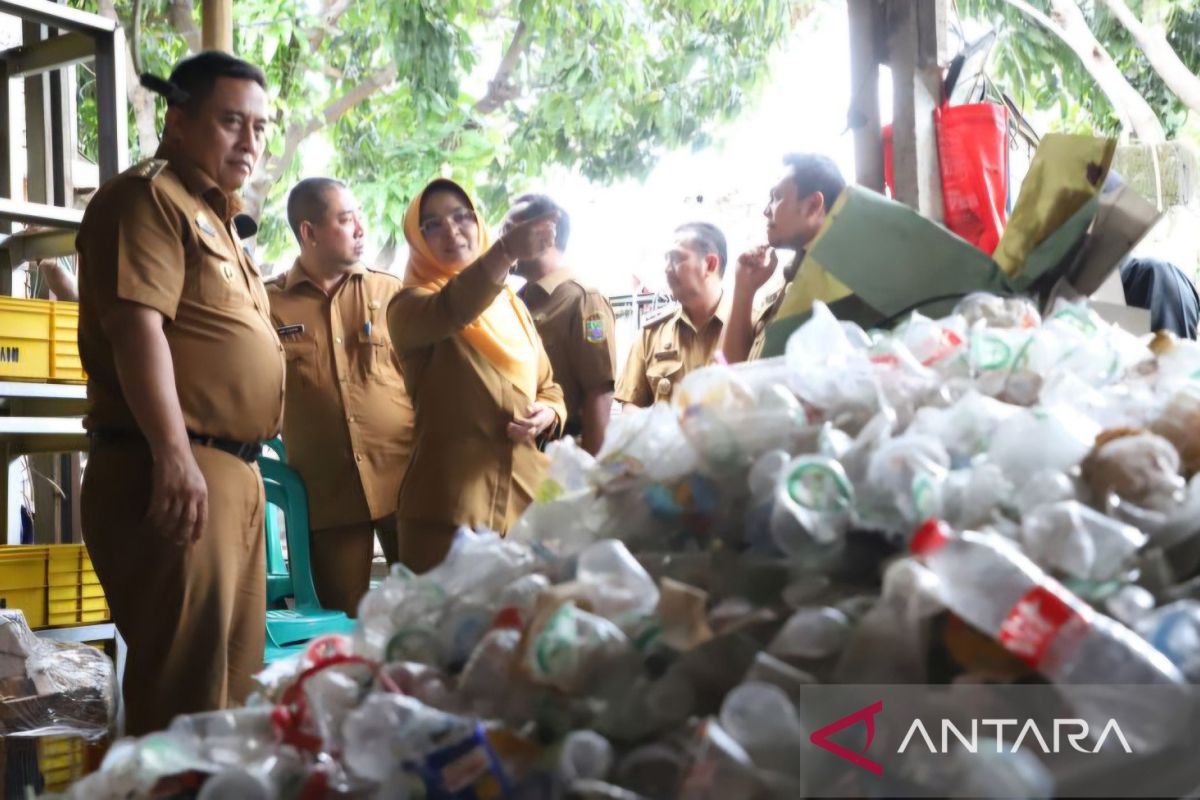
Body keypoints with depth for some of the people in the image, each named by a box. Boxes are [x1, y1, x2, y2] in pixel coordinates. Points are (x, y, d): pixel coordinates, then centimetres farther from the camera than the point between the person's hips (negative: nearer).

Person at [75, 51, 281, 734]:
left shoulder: (213, 216, 24)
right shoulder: (148, 198, -6)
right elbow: (136, 325, -19)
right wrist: (173, 454, -26)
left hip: (234, 469, 10)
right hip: (173, 468, -10)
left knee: (237, 673, 13)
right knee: (185, 680, -9)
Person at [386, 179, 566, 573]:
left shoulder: (509, 303, 16)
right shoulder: (411, 307, -1)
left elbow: (547, 385, 23)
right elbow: (449, 311, -26)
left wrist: (548, 413, -1)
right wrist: (506, 251, -43)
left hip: (528, 497, 5)